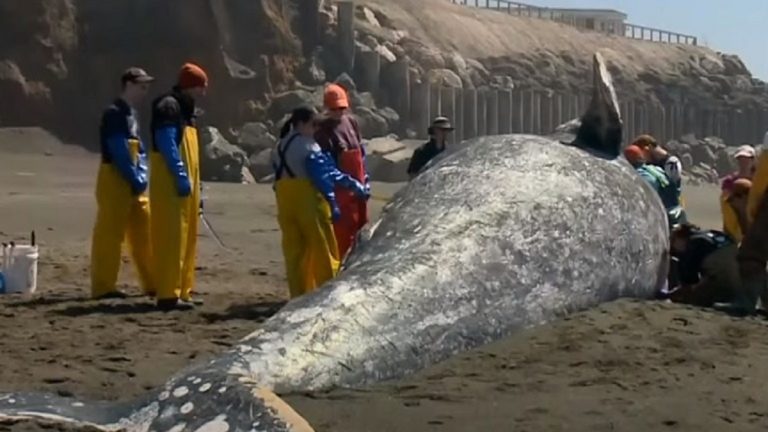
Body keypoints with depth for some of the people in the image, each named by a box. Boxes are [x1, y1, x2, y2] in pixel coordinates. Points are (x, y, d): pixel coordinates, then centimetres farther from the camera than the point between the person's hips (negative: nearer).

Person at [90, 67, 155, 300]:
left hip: (134, 183, 9)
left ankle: (152, 283, 17)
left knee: (143, 231, 11)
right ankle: (103, 287, 0)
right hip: (115, 180, -9)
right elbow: (119, 153, -19)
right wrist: (135, 180, -16)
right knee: (109, 234, -5)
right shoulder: (114, 114, -13)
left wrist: (142, 178, 2)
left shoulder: (131, 114, 15)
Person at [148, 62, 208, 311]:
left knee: (186, 238, 11)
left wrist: (194, 183, 20)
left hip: (185, 183, 10)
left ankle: (181, 291, 16)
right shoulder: (168, 106, -10)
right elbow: (167, 145, -19)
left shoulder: (183, 108, 21)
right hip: (171, 183, -10)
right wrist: (181, 177, -23)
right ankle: (169, 294, -10)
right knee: (172, 238, -10)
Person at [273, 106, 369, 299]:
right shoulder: (308, 146, -10)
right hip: (308, 200, -8)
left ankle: (299, 295, 10)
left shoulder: (279, 148, 15)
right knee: (323, 248, 0)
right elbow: (324, 175, -15)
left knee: (294, 249, 10)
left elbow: (278, 174, 15)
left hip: (285, 202, 8)